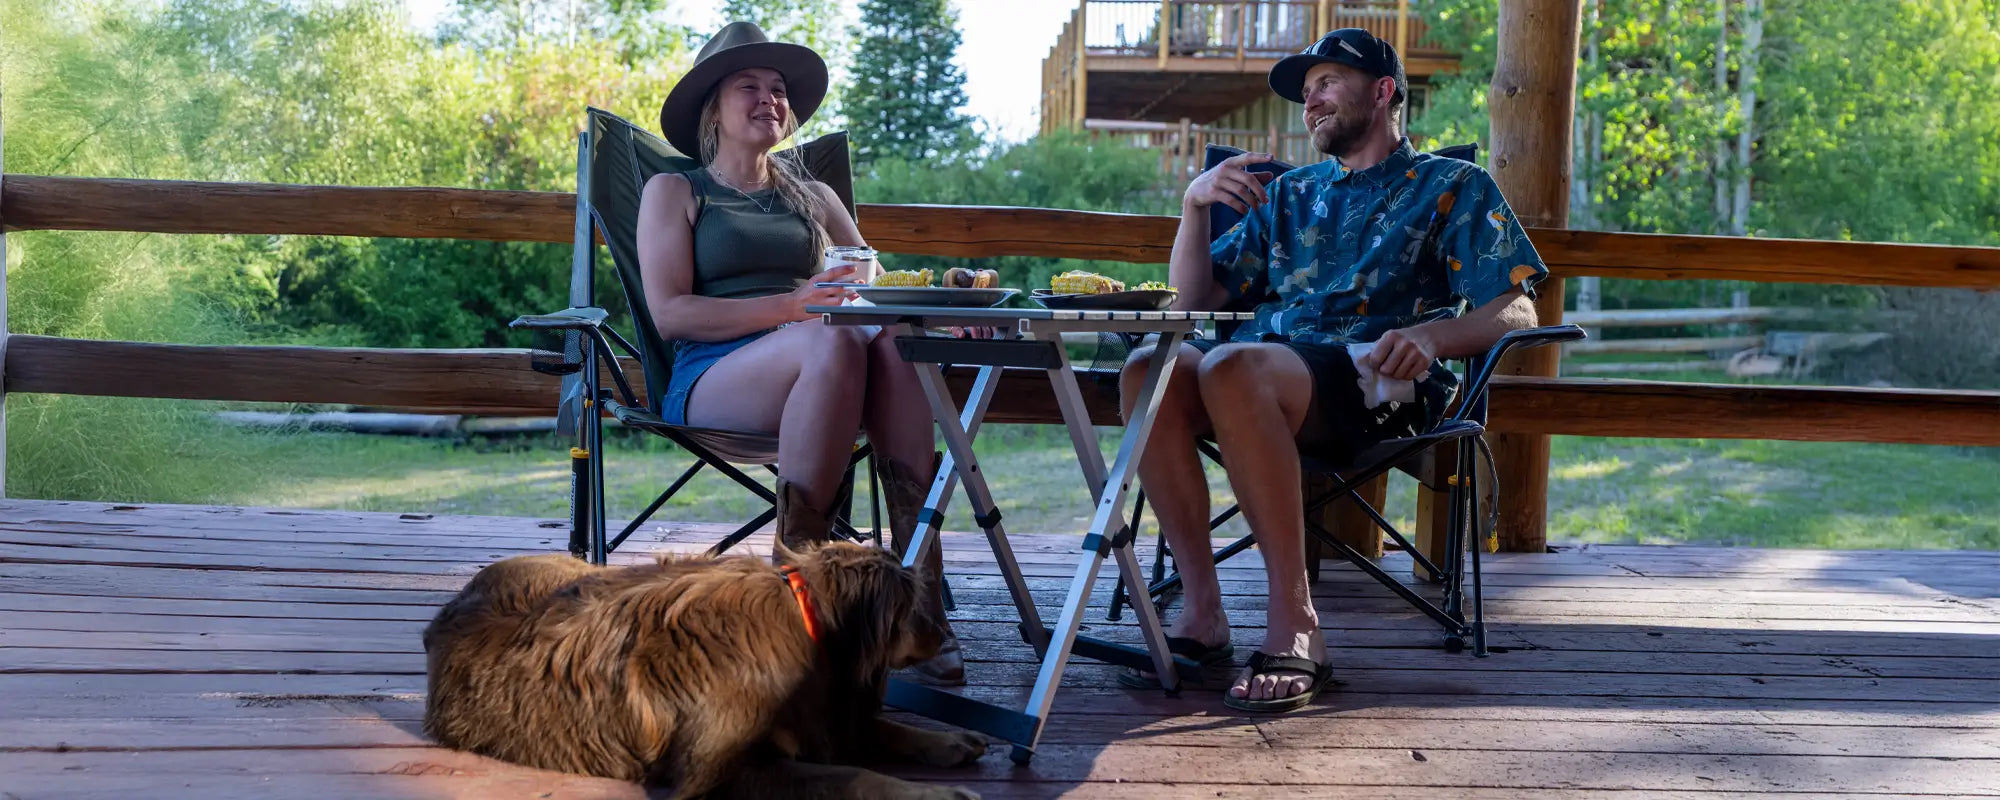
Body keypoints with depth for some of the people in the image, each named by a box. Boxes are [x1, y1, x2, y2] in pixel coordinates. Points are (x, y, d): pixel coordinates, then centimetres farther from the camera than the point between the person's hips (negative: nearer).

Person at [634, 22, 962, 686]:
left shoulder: (812, 196, 30)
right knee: (833, 341, -36)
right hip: (713, 379, -3)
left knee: (893, 339, -32)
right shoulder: (675, 192, 16)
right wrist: (790, 308, -13)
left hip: (815, 371, 3)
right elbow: (670, 313, 0)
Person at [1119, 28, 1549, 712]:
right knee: (1150, 366, -28)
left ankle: (1294, 623, -33)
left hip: (1376, 383, -5)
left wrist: (1431, 335, -17)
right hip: (1267, 364, 5)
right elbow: (1194, 300, 24)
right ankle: (1202, 612, -27)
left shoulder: (1453, 187, 17)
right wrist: (1195, 205, 8)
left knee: (1231, 367, -37)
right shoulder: (1288, 194, 31)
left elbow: (1516, 311, 3)